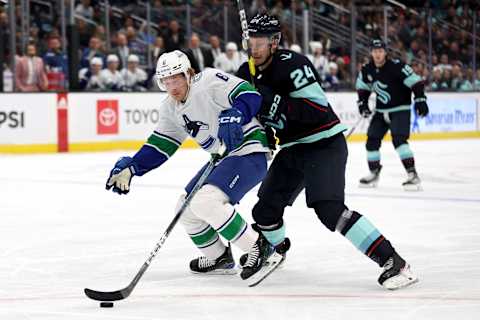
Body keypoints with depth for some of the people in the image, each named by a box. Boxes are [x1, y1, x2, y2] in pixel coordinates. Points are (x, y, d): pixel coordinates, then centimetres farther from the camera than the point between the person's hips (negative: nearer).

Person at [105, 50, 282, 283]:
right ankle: (219, 258, 26)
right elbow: (159, 146, 12)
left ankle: (258, 247, -14)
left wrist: (233, 117, -42)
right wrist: (130, 168, 2)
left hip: (249, 152, -10)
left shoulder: (209, 80, -16)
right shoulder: (171, 108, 10)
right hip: (223, 158, 10)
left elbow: (250, 95, -24)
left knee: (206, 201, -26)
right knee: (186, 208, 11)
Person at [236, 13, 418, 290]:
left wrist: (276, 102, -32)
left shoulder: (292, 64, -20)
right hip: (292, 150, 8)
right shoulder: (248, 73, 6)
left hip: (324, 145, -8)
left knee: (330, 209, -25)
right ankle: (276, 247, 45)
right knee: (265, 209, 11)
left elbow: (319, 109, -27)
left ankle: (392, 262, -25)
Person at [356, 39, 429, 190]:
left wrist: (420, 99, -24)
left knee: (399, 139, -23)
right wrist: (362, 103, 4)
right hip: (381, 111, 7)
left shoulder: (396, 66, -20)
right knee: (372, 140, 5)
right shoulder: (367, 70, -1)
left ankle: (412, 174, -21)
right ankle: (374, 173, 22)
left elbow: (415, 81, -17)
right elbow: (362, 87, 16)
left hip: (400, 109, -7)